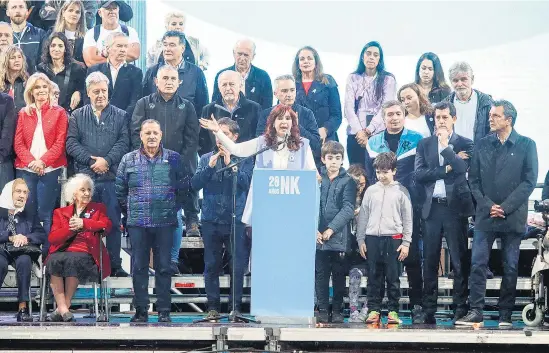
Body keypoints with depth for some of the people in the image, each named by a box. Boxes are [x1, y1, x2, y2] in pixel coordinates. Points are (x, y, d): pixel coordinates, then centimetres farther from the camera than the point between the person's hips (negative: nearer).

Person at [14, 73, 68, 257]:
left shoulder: (59, 112, 6)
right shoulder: (24, 113, 13)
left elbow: (60, 142, -2)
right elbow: (18, 143, 6)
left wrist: (43, 161, -14)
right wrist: (31, 161, -10)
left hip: (50, 169, -2)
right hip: (26, 169, 2)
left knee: (45, 213, -4)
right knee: (27, 212, 0)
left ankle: (46, 252, -1)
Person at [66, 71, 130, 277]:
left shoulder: (120, 116, 9)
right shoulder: (77, 116, 11)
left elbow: (123, 143, -2)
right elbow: (71, 143, 1)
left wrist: (106, 160, -15)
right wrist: (91, 160, -11)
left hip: (112, 177, 0)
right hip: (84, 177, 1)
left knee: (113, 222, 1)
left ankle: (115, 265, 6)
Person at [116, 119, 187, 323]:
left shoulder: (174, 159, 5)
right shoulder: (128, 160, 7)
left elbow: (183, 189, 9)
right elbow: (120, 190, 13)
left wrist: (173, 208, 4)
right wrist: (130, 211, 9)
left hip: (165, 223, -1)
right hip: (137, 223, 1)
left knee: (164, 267, 1)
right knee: (139, 268, 3)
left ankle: (164, 311, 7)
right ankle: (141, 311, 9)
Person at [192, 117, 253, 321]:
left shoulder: (243, 159, 4)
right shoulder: (206, 159, 10)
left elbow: (246, 182, -10)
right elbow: (195, 184, 2)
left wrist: (230, 164, -13)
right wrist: (210, 167, -10)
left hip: (236, 220, -2)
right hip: (211, 220, 2)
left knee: (238, 266, -3)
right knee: (211, 266, 5)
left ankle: (235, 307, 6)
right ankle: (213, 307, 13)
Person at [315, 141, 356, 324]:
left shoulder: (348, 181, 3)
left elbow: (348, 209, -6)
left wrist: (331, 229, -14)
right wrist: (314, 230, -10)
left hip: (339, 237, -1)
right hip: (318, 236, 1)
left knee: (339, 275, 4)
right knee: (321, 274, 3)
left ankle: (337, 310, 11)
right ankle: (322, 310, 9)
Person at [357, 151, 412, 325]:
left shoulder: (401, 191, 4)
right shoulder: (371, 190, 10)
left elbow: (407, 218, 5)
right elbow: (363, 216, 13)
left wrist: (406, 242, 0)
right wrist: (360, 239, 7)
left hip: (393, 238, -2)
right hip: (372, 238, 2)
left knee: (393, 277, 0)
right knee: (374, 276, 3)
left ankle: (393, 310, 6)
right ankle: (374, 310, 8)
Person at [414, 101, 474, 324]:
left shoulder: (464, 144, 4)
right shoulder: (424, 144, 11)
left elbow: (462, 168, -12)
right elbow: (419, 174, 1)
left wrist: (445, 145, -9)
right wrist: (445, 170, -8)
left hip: (455, 206, -2)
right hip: (432, 207, 2)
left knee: (459, 260, -1)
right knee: (430, 261, 3)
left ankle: (460, 307, 3)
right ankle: (429, 310, 7)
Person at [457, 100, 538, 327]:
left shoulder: (526, 145, 1)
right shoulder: (482, 145, 9)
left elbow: (529, 181, -4)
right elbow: (473, 180, 7)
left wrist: (505, 207, -11)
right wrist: (488, 206, -7)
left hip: (513, 216, -2)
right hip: (485, 215, 2)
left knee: (510, 267, 3)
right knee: (478, 264, -4)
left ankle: (505, 315, 10)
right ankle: (475, 312, -1)